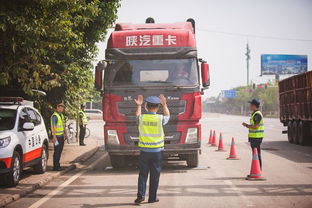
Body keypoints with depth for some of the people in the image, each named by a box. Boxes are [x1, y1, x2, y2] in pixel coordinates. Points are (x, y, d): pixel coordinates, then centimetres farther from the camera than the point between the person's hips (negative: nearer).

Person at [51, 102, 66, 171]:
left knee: (60, 150, 12)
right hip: (57, 136, -9)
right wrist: (54, 137, -23)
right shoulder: (54, 116, -14)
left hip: (61, 136, 9)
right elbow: (53, 127, -19)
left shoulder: (61, 115, 14)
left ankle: (57, 165, 19)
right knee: (57, 151, -6)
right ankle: (55, 166, -3)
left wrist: (64, 134, 20)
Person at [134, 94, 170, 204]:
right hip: (157, 151, -1)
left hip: (144, 151, 1)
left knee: (143, 174, 8)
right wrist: (164, 105, 21)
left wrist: (138, 106, 30)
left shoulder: (141, 118, -6)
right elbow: (167, 116, 15)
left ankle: (140, 195, 0)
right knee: (155, 175, 7)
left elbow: (137, 115, 20)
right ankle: (152, 197, 11)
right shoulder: (160, 118, -9)